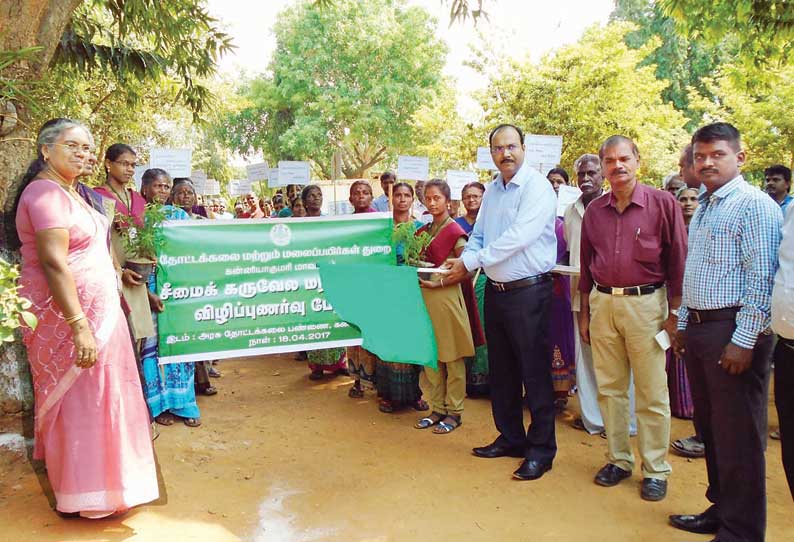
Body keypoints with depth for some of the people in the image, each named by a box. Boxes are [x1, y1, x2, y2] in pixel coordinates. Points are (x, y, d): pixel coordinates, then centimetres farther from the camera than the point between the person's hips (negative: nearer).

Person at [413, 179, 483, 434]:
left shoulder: (455, 232, -7)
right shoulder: (422, 231, 12)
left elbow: (465, 270, -12)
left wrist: (439, 282, -18)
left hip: (447, 296, -6)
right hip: (424, 297, 7)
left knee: (452, 358, 2)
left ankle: (454, 412, 12)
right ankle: (437, 408, 22)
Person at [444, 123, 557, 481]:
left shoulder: (537, 188, -12)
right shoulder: (492, 190, 12)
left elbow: (517, 237, -22)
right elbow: (478, 235, 12)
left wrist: (470, 262, -19)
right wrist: (464, 260, -9)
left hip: (528, 292, -8)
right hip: (496, 290, 8)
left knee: (535, 372, 0)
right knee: (501, 370, 16)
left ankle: (541, 449, 14)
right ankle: (510, 438, 31)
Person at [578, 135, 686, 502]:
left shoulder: (662, 203, -4)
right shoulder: (594, 210, 8)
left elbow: (678, 261, -3)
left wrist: (674, 313, -5)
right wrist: (584, 313, 12)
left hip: (646, 303, -4)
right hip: (602, 303, 4)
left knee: (652, 393, 3)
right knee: (609, 388, 11)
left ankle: (655, 470, 16)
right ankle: (618, 459, 25)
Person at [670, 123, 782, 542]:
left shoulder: (754, 205, -10)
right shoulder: (703, 209, 17)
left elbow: (761, 279, -16)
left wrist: (744, 341, -20)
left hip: (732, 331, -8)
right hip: (698, 329, 9)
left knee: (738, 438, 1)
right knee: (709, 429, 16)